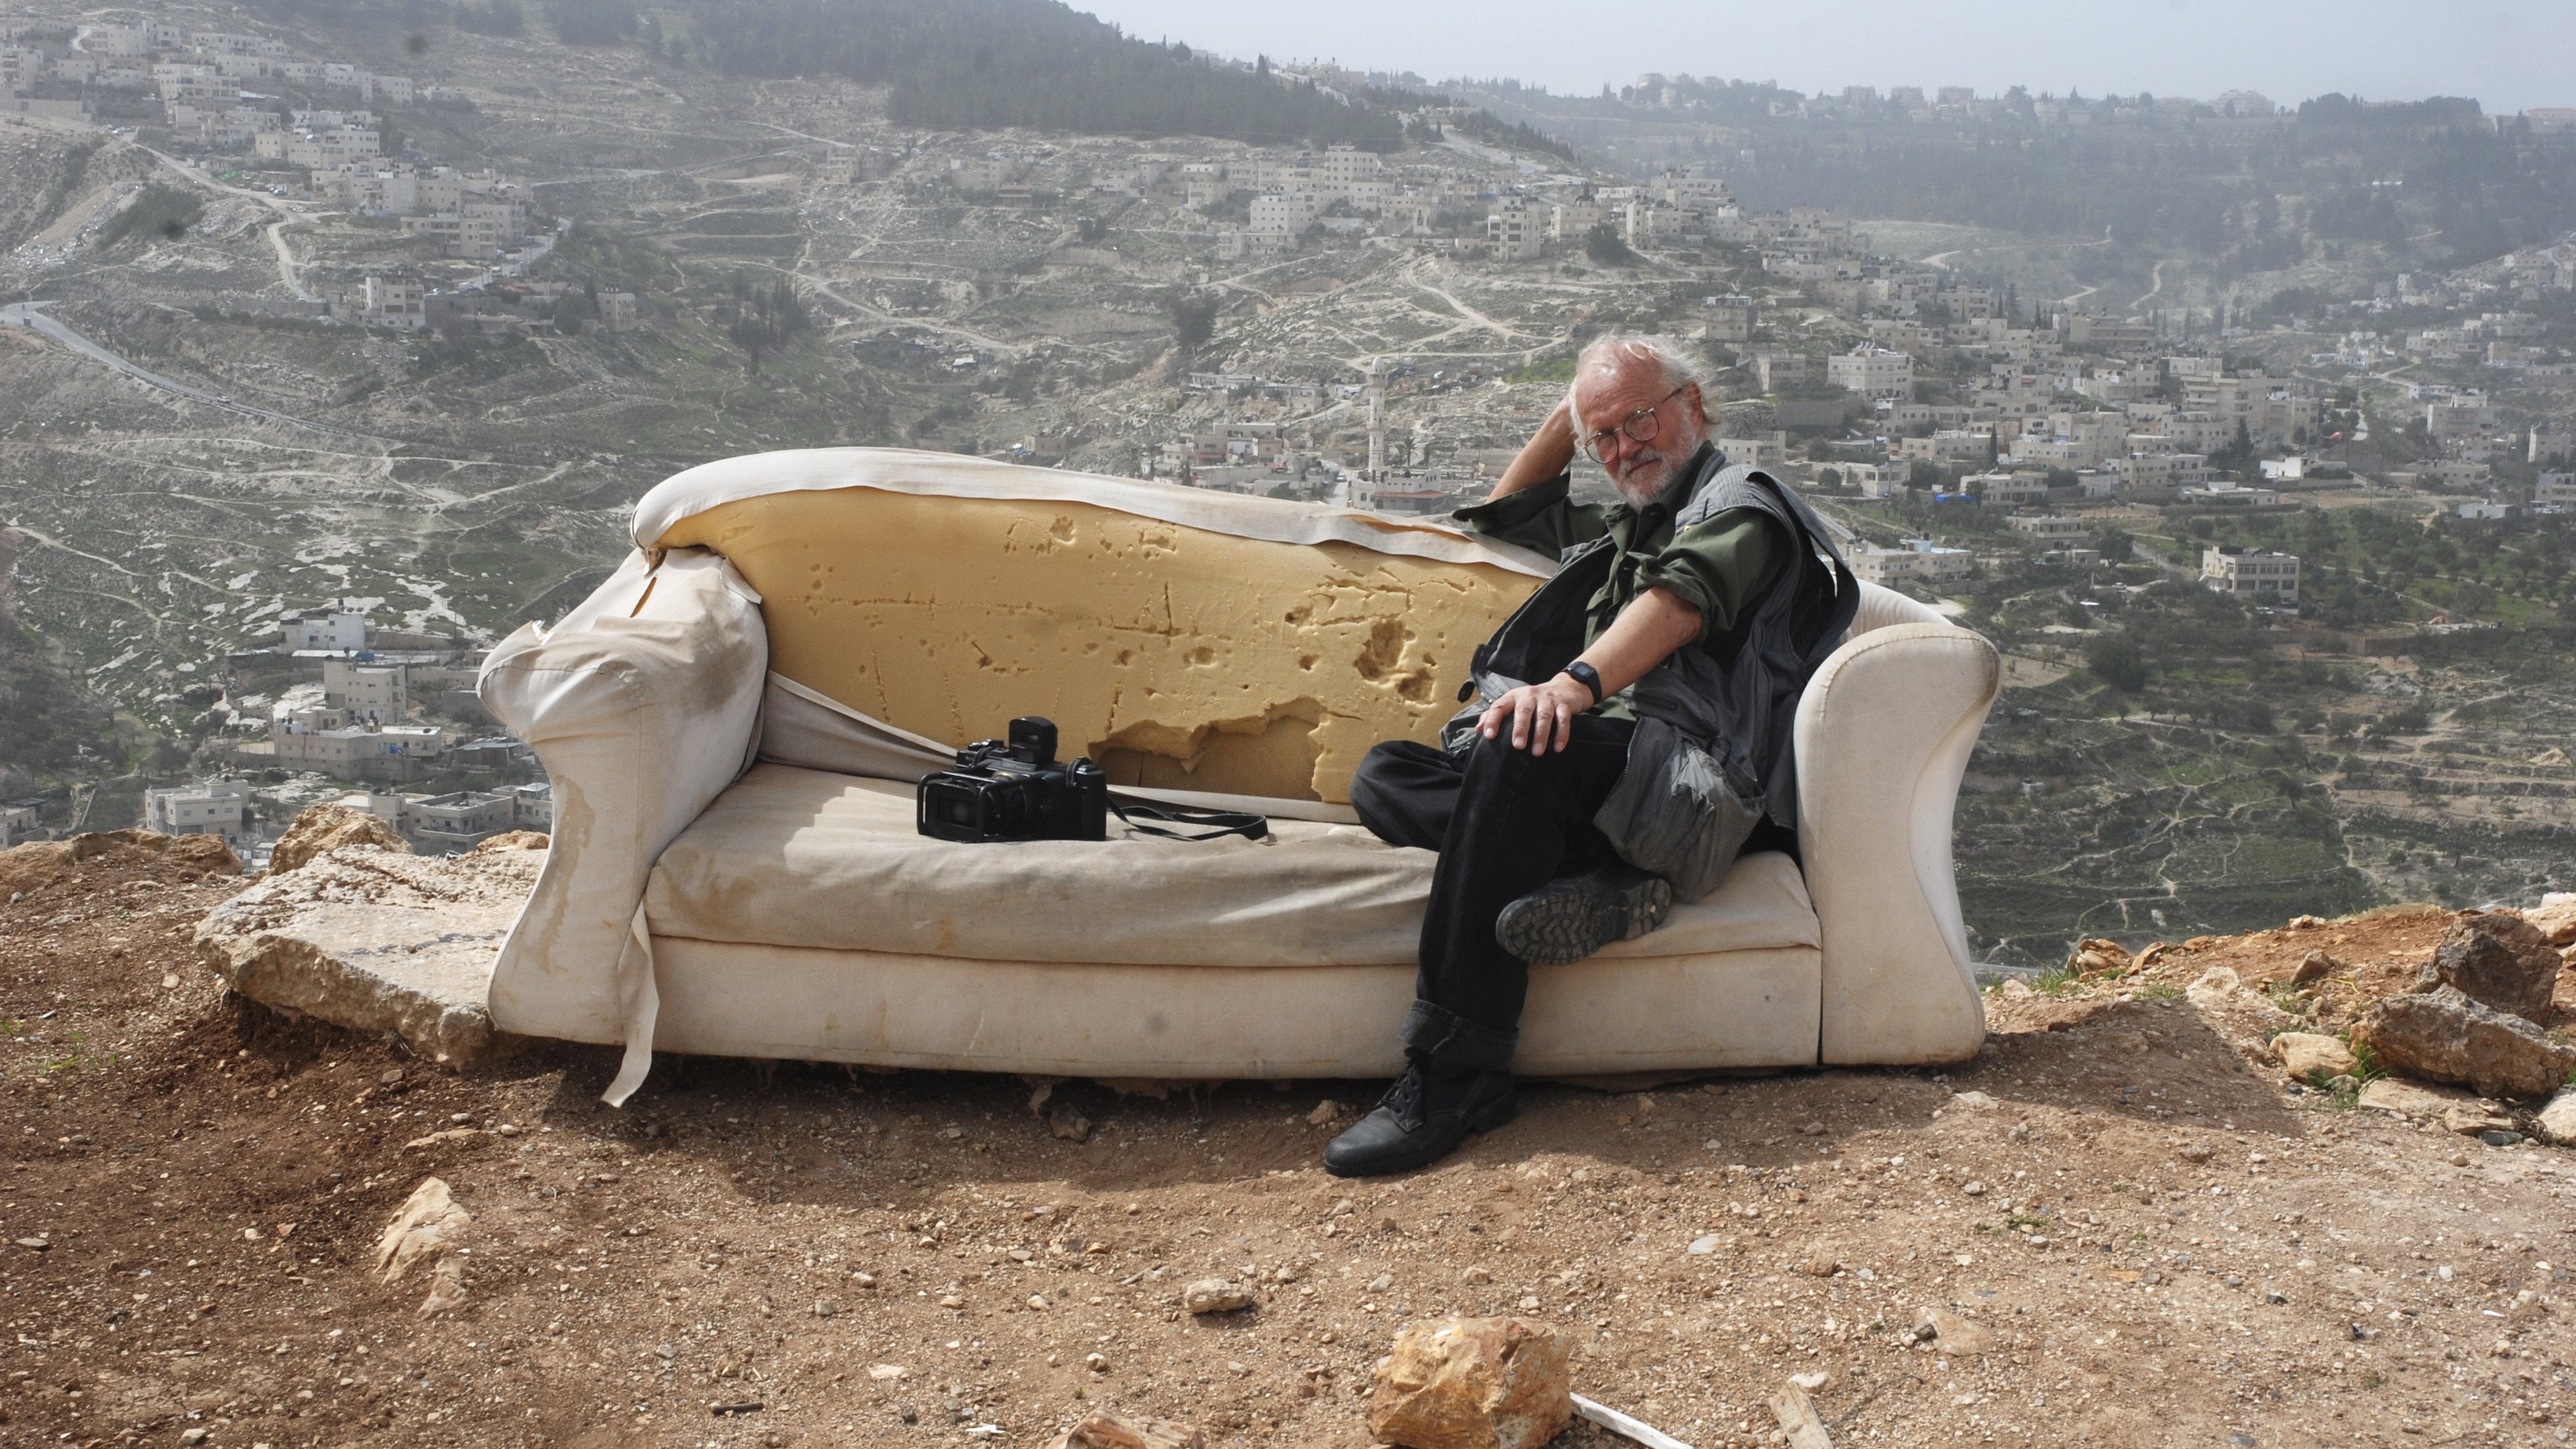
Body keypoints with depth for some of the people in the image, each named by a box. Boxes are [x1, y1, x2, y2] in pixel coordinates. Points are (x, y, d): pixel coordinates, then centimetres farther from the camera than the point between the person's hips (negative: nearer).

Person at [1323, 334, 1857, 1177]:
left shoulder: (1742, 500, 9)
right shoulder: (1619, 532, 34)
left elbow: (1682, 596, -14)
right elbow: (1505, 515, 50)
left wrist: (1577, 681, -32)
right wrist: (1565, 417, 36)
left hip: (1684, 781, -8)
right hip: (1591, 774, 9)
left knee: (1520, 743, -36)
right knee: (1384, 777, -8)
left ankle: (1453, 1077, -39)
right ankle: (1607, 880, -31)